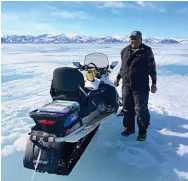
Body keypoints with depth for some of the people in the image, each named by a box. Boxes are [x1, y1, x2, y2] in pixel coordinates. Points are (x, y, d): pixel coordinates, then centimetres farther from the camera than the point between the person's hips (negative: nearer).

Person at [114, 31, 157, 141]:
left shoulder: (147, 51, -3)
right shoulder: (125, 51, 11)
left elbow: (152, 68, -2)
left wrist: (154, 83, -6)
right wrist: (118, 78, 21)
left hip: (141, 86, -5)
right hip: (126, 85, 5)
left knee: (141, 109, -1)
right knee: (127, 108, 10)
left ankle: (143, 130, 14)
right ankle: (129, 128, 26)